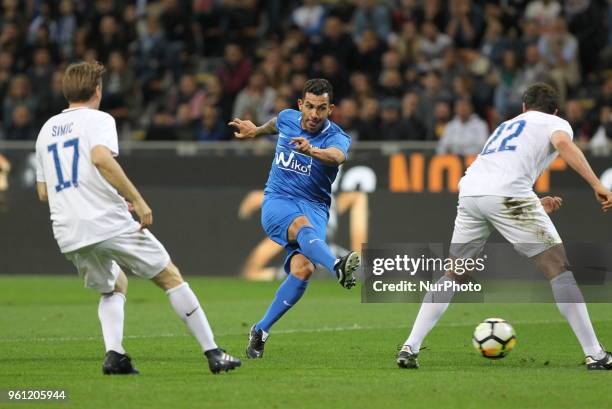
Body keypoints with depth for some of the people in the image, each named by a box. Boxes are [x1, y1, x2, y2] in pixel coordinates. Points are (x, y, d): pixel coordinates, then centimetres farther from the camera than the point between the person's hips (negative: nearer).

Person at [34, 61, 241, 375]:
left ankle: (113, 353, 1)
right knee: (171, 277, 8)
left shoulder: (47, 130, 18)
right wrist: (137, 200, -20)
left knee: (113, 288, 26)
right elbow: (101, 158, -23)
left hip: (68, 235, 6)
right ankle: (213, 353, 6)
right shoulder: (98, 120, -1)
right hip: (109, 223, -6)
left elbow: (43, 192, 21)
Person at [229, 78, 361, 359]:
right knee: (303, 225, -37)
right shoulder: (287, 118, 4)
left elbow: (337, 156, -35)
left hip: (314, 207, -1)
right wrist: (255, 131, 52)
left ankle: (261, 330, -8)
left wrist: (312, 151, -56)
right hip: (277, 202, 1)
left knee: (303, 268, -26)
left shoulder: (337, 138, -8)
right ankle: (337, 267, -70)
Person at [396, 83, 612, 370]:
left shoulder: (506, 126, 37)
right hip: (508, 194, -6)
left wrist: (537, 206, 47)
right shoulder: (557, 124, 18)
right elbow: (563, 143, -7)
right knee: (558, 267, 2)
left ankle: (410, 348, 9)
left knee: (453, 275, 19)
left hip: (469, 191, 6)